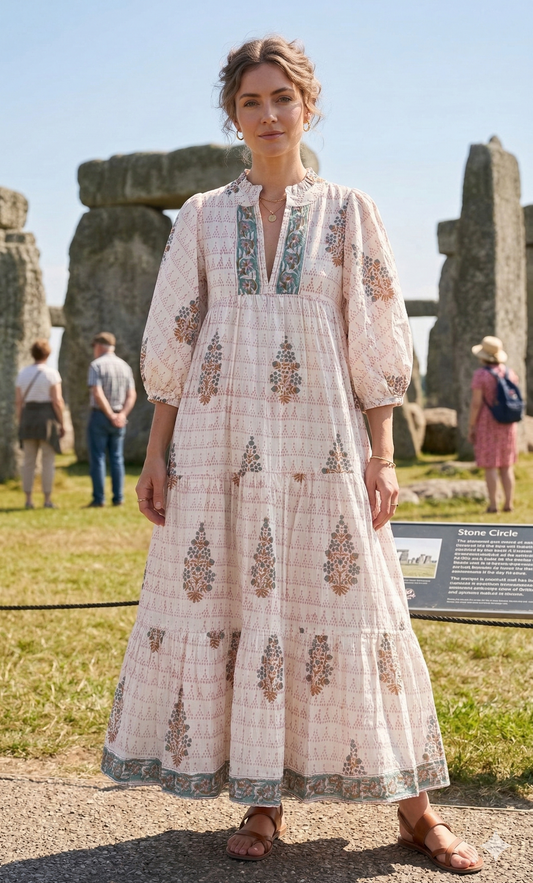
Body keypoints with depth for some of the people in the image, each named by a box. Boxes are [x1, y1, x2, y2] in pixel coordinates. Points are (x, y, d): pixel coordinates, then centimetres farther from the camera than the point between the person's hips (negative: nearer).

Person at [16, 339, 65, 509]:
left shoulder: (22, 373, 6)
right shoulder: (52, 373, -8)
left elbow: (18, 402, 5)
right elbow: (57, 401, -13)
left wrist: (20, 425, 12)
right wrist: (61, 424, -5)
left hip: (28, 418, 4)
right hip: (47, 418, -4)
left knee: (29, 461, 9)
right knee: (48, 461, 0)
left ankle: (28, 500, 6)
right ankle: (47, 500, -1)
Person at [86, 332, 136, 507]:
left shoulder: (96, 365, -9)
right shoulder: (125, 366, 9)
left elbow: (97, 394, -20)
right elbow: (131, 395, 1)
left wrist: (111, 416, -16)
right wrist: (122, 414, -11)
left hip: (99, 416, -5)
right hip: (119, 418, 5)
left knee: (97, 458, -1)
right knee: (116, 458, 9)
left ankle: (99, 499, -3)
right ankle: (118, 498, 7)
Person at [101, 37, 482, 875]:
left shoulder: (349, 211, 6)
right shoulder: (202, 217, 9)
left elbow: (376, 342, 3)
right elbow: (172, 340, 9)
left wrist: (382, 453, -4)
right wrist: (156, 451, 3)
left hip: (321, 443, -1)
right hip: (220, 441, 2)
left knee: (347, 610, -1)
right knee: (232, 607, 1)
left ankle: (415, 811, 10)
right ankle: (262, 804, 15)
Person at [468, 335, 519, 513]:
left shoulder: (480, 374, -12)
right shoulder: (510, 373, 5)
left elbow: (476, 403, -15)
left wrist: (470, 428, -9)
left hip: (486, 423, -5)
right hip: (507, 424, 5)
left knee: (490, 466, -1)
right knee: (506, 466, 10)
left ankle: (493, 504, -2)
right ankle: (508, 503, 9)